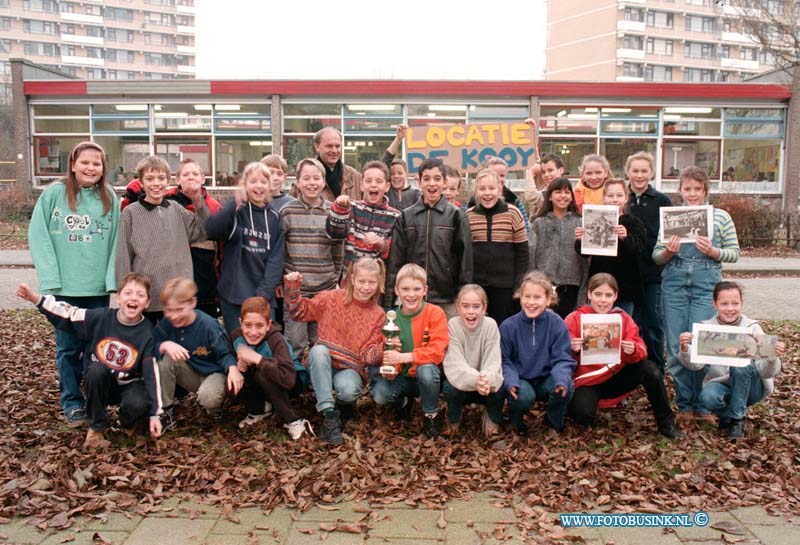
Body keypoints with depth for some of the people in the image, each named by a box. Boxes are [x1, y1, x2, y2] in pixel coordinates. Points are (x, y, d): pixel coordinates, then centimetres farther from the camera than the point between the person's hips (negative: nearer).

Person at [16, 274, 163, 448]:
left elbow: (152, 374, -19)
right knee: (96, 369, -32)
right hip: (100, 382, 2)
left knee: (137, 405, -34)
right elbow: (67, 315, -5)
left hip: (130, 385, -2)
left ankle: (128, 422, 7)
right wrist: (36, 298, -21)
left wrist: (155, 414, -22)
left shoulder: (147, 333, -18)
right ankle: (97, 428, -12)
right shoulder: (101, 317, -13)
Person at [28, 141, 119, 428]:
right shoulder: (54, 193, -1)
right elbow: (38, 236, -3)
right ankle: (72, 404, 20)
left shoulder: (110, 198, 5)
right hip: (64, 287, -1)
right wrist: (50, 279, -10)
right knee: (68, 348, 6)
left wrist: (113, 280, -6)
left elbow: (116, 242, 3)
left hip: (99, 288, 2)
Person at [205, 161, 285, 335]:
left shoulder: (274, 217, 8)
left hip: (264, 296, 3)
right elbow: (210, 231, -20)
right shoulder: (235, 210, 0)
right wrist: (234, 205, -33)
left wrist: (264, 292, -8)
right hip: (234, 295, -2)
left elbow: (276, 259, 3)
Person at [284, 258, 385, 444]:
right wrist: (293, 287, -12)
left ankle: (343, 404, 7)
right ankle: (329, 414, -29)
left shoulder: (377, 315, -1)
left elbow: (369, 353, -3)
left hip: (351, 368, -1)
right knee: (318, 350, -34)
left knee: (349, 390, -35)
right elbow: (300, 312, 3)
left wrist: (384, 350, -24)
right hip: (323, 364, 1)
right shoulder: (332, 298, -3)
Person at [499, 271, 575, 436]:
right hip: (520, 381, -1)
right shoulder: (508, 326, -10)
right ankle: (517, 420, 5)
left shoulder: (557, 324, -8)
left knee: (565, 387, -28)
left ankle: (554, 420, 6)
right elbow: (504, 361, -5)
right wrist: (511, 382, -25)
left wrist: (561, 379, -29)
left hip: (546, 380, 2)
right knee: (523, 396, -33)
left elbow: (562, 359, -9)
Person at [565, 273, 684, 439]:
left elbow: (641, 350, -6)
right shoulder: (574, 319, -7)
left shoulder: (624, 318, 1)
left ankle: (666, 423, -3)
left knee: (650, 370, -21)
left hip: (617, 377, 3)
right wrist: (572, 350, -31)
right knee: (584, 415, -32)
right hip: (587, 381, -3)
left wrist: (633, 350, -30)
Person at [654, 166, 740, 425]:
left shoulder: (720, 216, 5)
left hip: (706, 283, -1)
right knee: (676, 347, 4)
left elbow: (735, 254, 5)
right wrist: (667, 252, -13)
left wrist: (713, 252, -13)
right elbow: (656, 256, 8)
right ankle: (684, 404, 19)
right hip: (674, 283, 1)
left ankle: (703, 404, 15)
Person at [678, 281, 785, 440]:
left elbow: (765, 372, -13)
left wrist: (773, 358, -35)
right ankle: (729, 417, 1)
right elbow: (695, 365, -12)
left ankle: (735, 419, -13)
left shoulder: (752, 328, -8)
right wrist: (685, 349, -33)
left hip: (749, 387, 0)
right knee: (708, 396, -34)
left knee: (742, 365, -32)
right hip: (720, 385, 0)